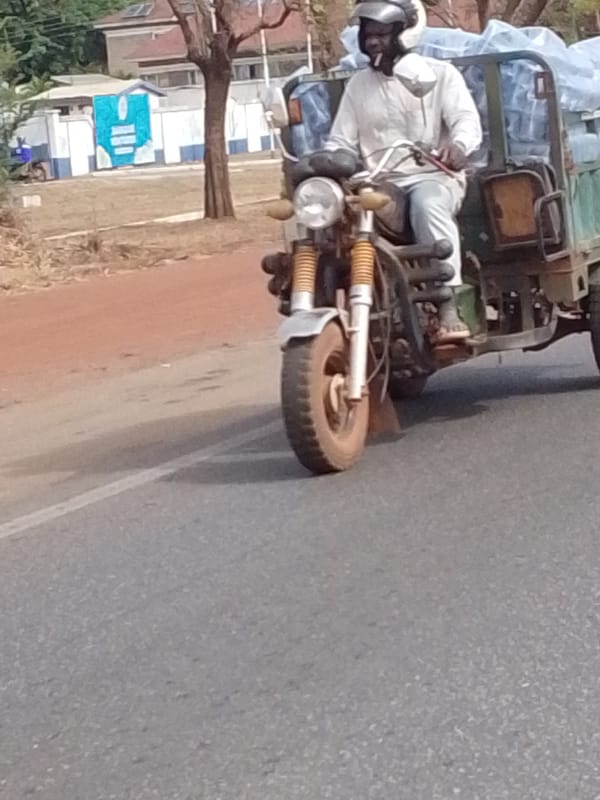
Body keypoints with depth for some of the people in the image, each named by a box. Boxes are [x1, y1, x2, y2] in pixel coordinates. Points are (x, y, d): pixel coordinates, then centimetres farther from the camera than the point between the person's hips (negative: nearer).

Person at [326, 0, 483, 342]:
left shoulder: (439, 74, 6)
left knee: (428, 204, -39)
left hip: (434, 176, -4)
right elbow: (341, 142, 15)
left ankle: (450, 307, -43)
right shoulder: (358, 85, 19)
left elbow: (467, 118, -9)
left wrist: (458, 145, -34)